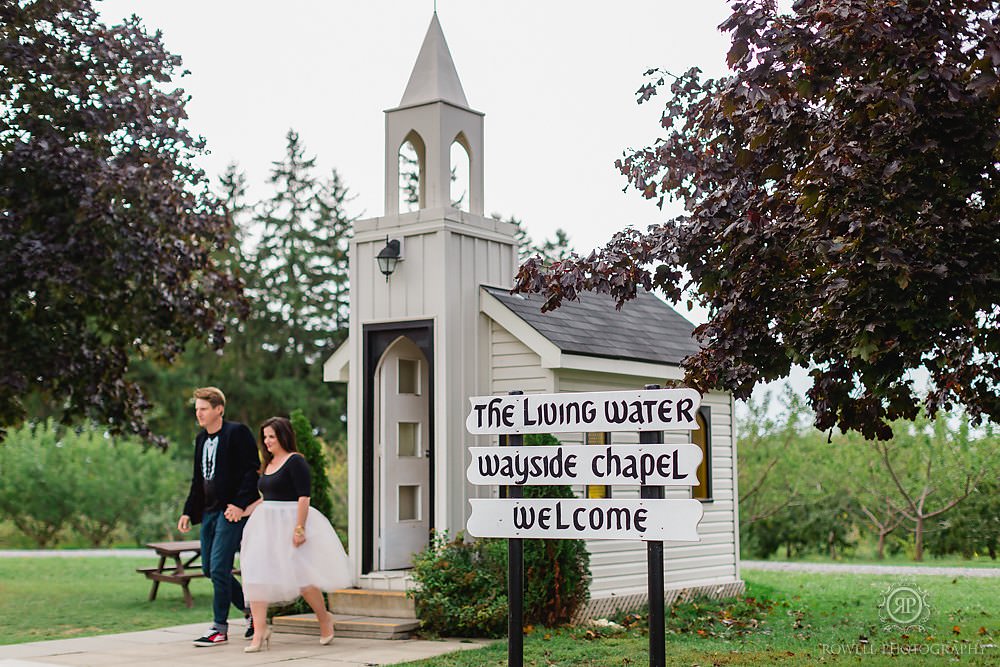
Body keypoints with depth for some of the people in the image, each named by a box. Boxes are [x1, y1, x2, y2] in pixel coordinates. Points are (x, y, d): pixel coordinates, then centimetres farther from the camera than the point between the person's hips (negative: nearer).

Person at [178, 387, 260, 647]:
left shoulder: (237, 433, -9)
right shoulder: (201, 439, 15)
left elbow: (252, 470, -14)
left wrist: (240, 504, -20)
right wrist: (188, 512, 14)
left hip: (231, 511, -9)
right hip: (209, 511, 9)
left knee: (219, 568, -10)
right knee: (209, 569, 11)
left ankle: (220, 628, 0)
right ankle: (252, 609, 25)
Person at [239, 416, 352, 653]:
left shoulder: (295, 461, -9)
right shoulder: (269, 463, 16)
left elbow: (303, 496, -16)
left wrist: (299, 528, -22)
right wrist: (243, 511, 19)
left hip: (288, 523, -8)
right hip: (266, 524, 8)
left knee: (300, 574, -4)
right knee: (256, 574, -4)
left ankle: (325, 619, 20)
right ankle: (259, 633, -3)